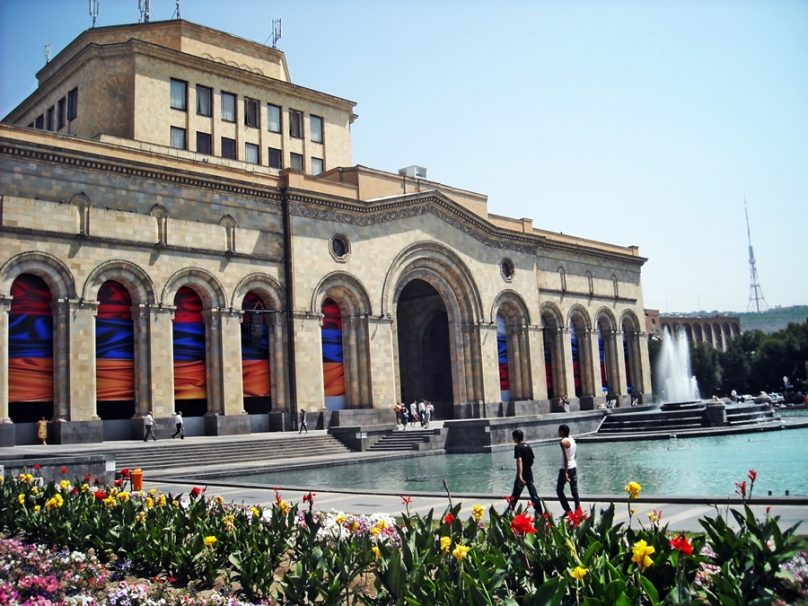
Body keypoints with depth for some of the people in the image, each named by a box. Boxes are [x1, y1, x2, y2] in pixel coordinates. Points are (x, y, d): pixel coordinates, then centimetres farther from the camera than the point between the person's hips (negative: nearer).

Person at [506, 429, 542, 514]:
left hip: (522, 475, -6)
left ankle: (509, 512, 9)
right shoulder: (528, 446, 9)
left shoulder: (518, 447, -12)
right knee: (534, 494, 7)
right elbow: (532, 460, 13)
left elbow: (519, 461, -23)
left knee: (515, 495, 3)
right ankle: (539, 512, 6)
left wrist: (520, 476, -29)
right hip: (529, 474, 6)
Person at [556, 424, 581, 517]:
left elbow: (565, 458, -21)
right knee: (574, 490, 8)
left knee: (559, 490, 4)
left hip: (566, 468, -8)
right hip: (574, 467, 8)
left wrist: (565, 473, -24)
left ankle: (567, 510, -1)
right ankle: (578, 510, 4)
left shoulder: (564, 442, -15)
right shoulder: (572, 440, 11)